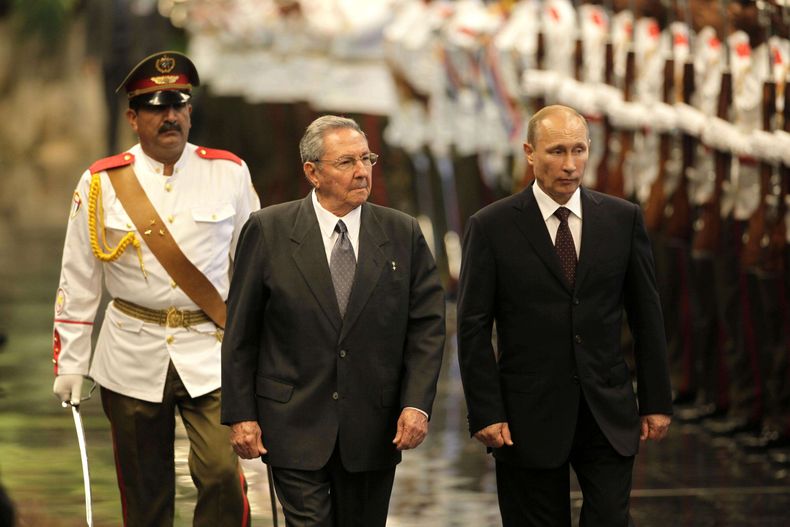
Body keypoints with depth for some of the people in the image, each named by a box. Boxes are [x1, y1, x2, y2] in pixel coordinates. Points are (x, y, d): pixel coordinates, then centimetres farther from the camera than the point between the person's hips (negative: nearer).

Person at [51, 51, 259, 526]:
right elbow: (77, 282, 5)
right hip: (133, 357, 1)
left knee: (222, 474, -14)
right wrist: (70, 363, 3)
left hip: (211, 356, -1)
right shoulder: (102, 183, 0)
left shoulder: (229, 174, 2)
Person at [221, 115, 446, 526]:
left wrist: (417, 403, -8)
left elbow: (427, 326, 3)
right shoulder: (269, 231, -2)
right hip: (295, 426, -2)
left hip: (374, 429, 2)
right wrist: (240, 415, -4)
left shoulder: (403, 234, 3)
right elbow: (240, 331, 0)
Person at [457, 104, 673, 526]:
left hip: (609, 414, 2)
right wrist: (486, 413, -9)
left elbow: (646, 316, 8)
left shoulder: (622, 219, 5)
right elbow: (474, 328, -3)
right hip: (530, 417, -2)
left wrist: (657, 401, 6)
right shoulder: (492, 227, -3)